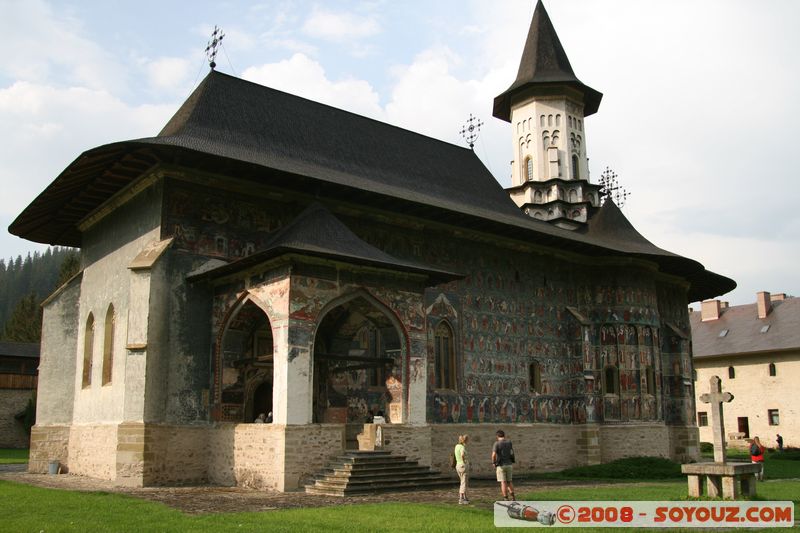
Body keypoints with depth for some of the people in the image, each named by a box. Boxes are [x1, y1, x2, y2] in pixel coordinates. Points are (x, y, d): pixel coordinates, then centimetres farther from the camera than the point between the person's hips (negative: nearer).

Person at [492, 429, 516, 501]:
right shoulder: (509, 442, 4)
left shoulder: (496, 443, -9)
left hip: (501, 465, -4)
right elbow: (512, 453, 5)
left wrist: (493, 463, -4)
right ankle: (512, 496, 6)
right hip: (509, 464, 4)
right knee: (509, 481, 17)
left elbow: (493, 455, -18)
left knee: (503, 482, 0)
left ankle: (506, 499, 0)